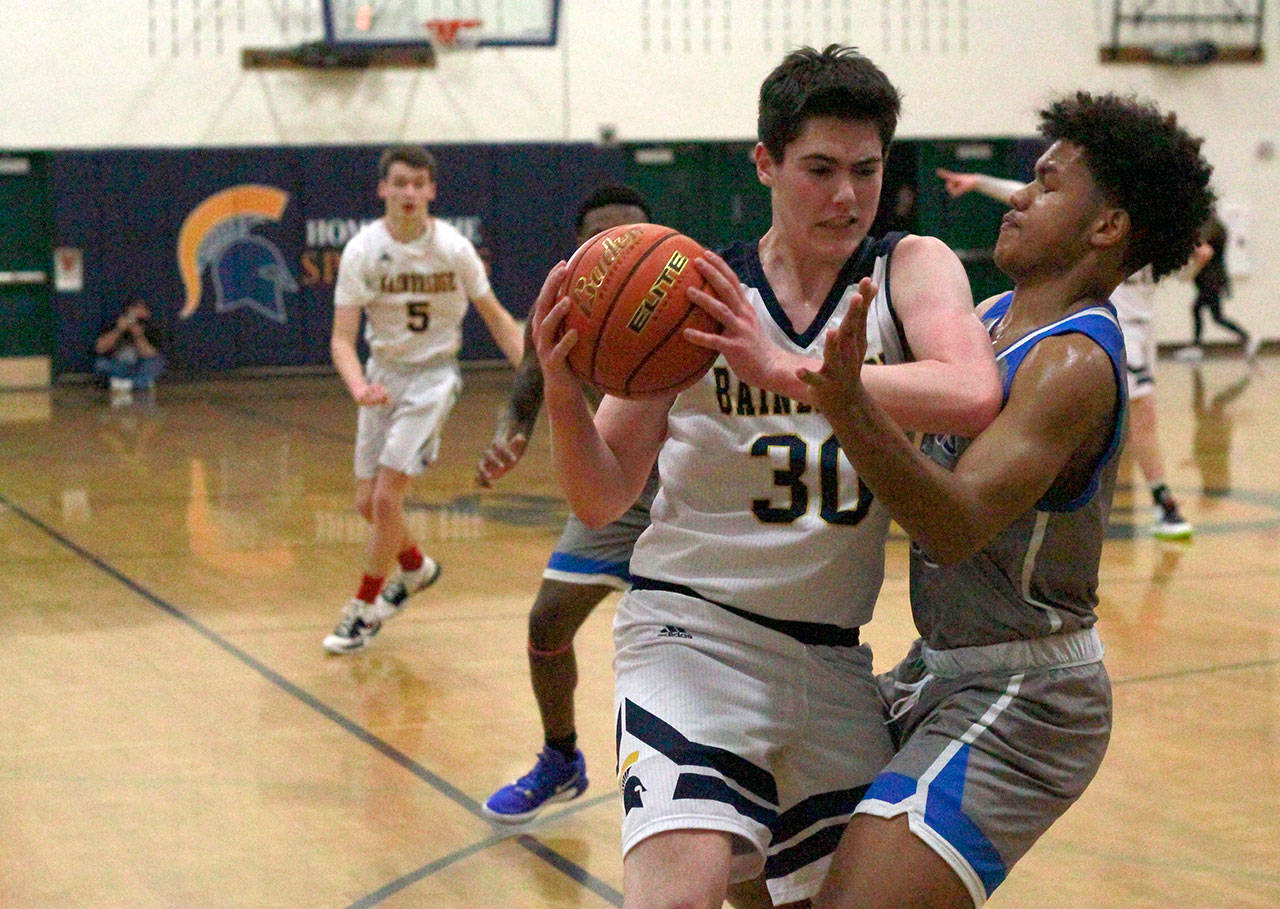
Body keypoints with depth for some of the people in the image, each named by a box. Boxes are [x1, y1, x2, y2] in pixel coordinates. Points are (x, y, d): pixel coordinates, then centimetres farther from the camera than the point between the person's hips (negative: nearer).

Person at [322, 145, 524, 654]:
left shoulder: (453, 248, -12)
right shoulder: (362, 251, -11)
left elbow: (496, 317, 1)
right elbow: (342, 338, -14)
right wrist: (358, 387, -34)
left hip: (433, 375, -3)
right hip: (383, 373, 3)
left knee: (386, 498, -14)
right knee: (367, 502, 7)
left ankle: (364, 610, 3)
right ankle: (415, 567, 39)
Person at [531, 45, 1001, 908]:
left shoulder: (913, 268, 1)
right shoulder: (696, 297, 0)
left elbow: (973, 395, -22)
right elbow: (602, 502, 2)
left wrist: (784, 370, -31)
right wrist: (563, 394, -18)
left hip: (832, 656, 3)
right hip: (695, 628, -3)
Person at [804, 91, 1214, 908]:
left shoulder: (1075, 364, -21)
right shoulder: (994, 317, 8)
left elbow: (959, 526, -34)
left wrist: (850, 406, -47)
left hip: (1017, 701, -10)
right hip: (944, 672, 10)